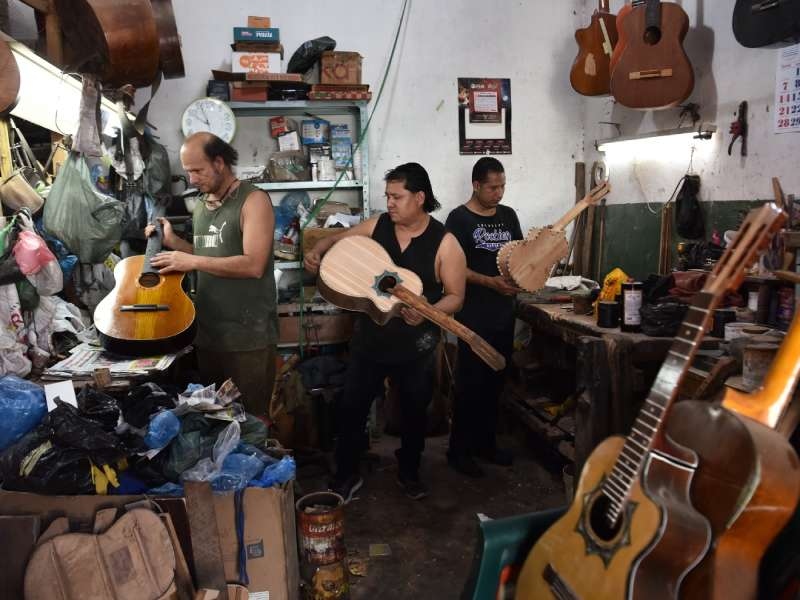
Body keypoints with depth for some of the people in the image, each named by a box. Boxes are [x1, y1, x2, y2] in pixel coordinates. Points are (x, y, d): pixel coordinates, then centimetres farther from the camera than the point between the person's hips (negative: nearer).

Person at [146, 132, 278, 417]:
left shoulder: (253, 200, -11)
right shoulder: (201, 206, 14)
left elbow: (253, 265, -21)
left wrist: (191, 261, -19)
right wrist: (173, 242, 6)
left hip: (248, 334, -7)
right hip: (207, 331, 8)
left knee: (250, 417, 3)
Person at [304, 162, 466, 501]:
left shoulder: (444, 243, -13)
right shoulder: (376, 226, -3)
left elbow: (455, 296, -11)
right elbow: (336, 240, 10)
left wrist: (426, 313, -29)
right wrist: (317, 252, -12)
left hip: (416, 346, -2)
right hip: (369, 338, 3)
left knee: (414, 412, 15)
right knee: (351, 408, 9)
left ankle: (409, 473, 39)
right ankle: (346, 475, 28)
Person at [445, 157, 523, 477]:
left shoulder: (508, 215, 11)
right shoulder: (459, 218, -8)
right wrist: (490, 282, -21)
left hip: (504, 313, 6)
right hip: (474, 316, -6)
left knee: (494, 381, 14)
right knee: (470, 383, 0)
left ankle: (485, 442, 29)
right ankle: (459, 450, 13)